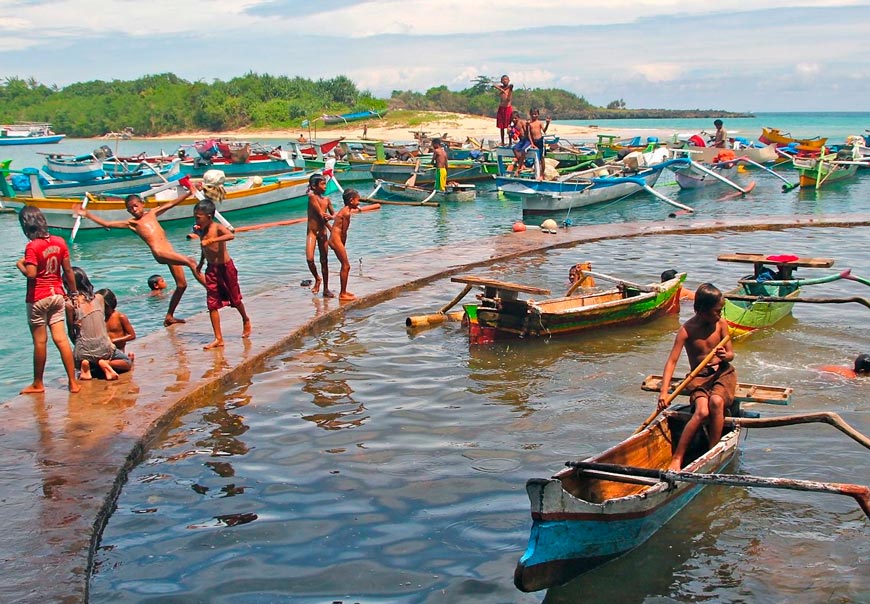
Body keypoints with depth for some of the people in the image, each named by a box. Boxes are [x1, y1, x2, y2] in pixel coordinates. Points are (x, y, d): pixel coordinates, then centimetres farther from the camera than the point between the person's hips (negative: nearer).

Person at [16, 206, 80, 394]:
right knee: (61, 338, 6)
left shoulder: (32, 246, -16)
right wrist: (73, 293, 14)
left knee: (40, 341, 5)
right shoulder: (59, 242, 0)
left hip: (38, 298, -5)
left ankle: (37, 384, 19)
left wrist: (20, 265, -4)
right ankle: (73, 382, 5)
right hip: (57, 295, 5)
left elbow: (31, 274, -24)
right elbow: (68, 271, 4)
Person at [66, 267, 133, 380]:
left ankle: (86, 365, -1)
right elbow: (103, 320, 7)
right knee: (128, 363, 26)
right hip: (104, 348, 1)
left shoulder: (70, 304, -9)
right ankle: (105, 363, -4)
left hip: (84, 352, 0)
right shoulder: (99, 298, -1)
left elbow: (71, 333, -2)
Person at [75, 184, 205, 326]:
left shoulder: (152, 213, 24)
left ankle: (169, 317, 20)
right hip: (159, 252, -6)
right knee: (190, 261, -30)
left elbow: (171, 204, 27)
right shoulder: (131, 223, 13)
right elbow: (107, 224, 13)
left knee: (181, 285, 9)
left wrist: (189, 192, 26)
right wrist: (87, 215, 11)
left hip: (169, 251, 6)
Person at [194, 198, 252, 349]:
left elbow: (231, 235, -40)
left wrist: (211, 240, -47)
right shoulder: (203, 230, 3)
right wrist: (200, 263, 27)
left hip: (225, 267, -6)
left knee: (235, 299, 12)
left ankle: (246, 320, 43)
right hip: (211, 269, 6)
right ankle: (218, 338, 1)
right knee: (212, 304, -1)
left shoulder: (218, 227, -18)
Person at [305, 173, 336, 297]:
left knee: (324, 261, 7)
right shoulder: (312, 196, -11)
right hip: (312, 232, -4)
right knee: (310, 259, -17)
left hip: (323, 232, 5)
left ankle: (326, 289, 14)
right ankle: (317, 279, 13)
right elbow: (320, 214, -14)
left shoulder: (327, 199, 6)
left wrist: (330, 217, -13)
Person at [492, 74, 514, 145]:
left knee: (509, 126, -3)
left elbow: (511, 85, -26)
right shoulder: (500, 87, 6)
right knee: (501, 127, 6)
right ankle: (502, 142, 14)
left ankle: (510, 141, 3)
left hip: (508, 108, -3)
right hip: (501, 108, 3)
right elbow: (494, 85, -15)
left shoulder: (510, 87, -1)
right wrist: (502, 90, -26)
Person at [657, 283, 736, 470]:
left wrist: (725, 355, -21)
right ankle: (677, 458, -24)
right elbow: (672, 361, -15)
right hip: (698, 377, -1)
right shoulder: (686, 330, -11)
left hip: (723, 373, 1)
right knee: (702, 411, -29)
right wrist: (664, 391, -27)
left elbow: (731, 355, 5)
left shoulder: (721, 324, -2)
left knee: (716, 402, -32)